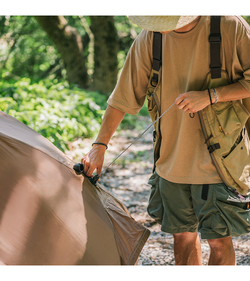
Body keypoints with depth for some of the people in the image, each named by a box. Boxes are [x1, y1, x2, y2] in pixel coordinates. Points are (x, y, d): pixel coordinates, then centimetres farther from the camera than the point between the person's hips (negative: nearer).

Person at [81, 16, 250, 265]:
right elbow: (123, 97, 2)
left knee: (219, 240, 3)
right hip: (172, 160, 4)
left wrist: (211, 95, -21)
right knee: (183, 235, 12)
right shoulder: (149, 38, -4)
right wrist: (99, 145, -1)